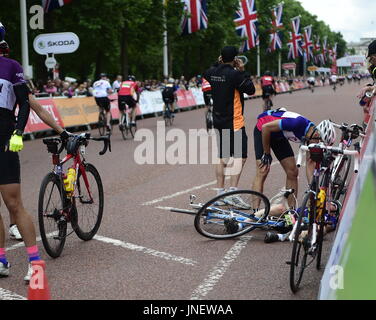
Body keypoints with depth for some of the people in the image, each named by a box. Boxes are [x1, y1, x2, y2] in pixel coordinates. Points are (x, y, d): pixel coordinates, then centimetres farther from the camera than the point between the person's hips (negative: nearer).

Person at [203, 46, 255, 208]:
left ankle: (220, 192, 18)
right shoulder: (234, 74, -17)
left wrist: (218, 64, 20)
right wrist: (243, 71, -3)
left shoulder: (212, 72, 4)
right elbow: (251, 90, -11)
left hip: (218, 121, 8)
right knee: (240, 157, -7)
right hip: (234, 122, -8)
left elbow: (205, 74, 29)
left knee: (222, 157, 14)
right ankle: (233, 192, -15)